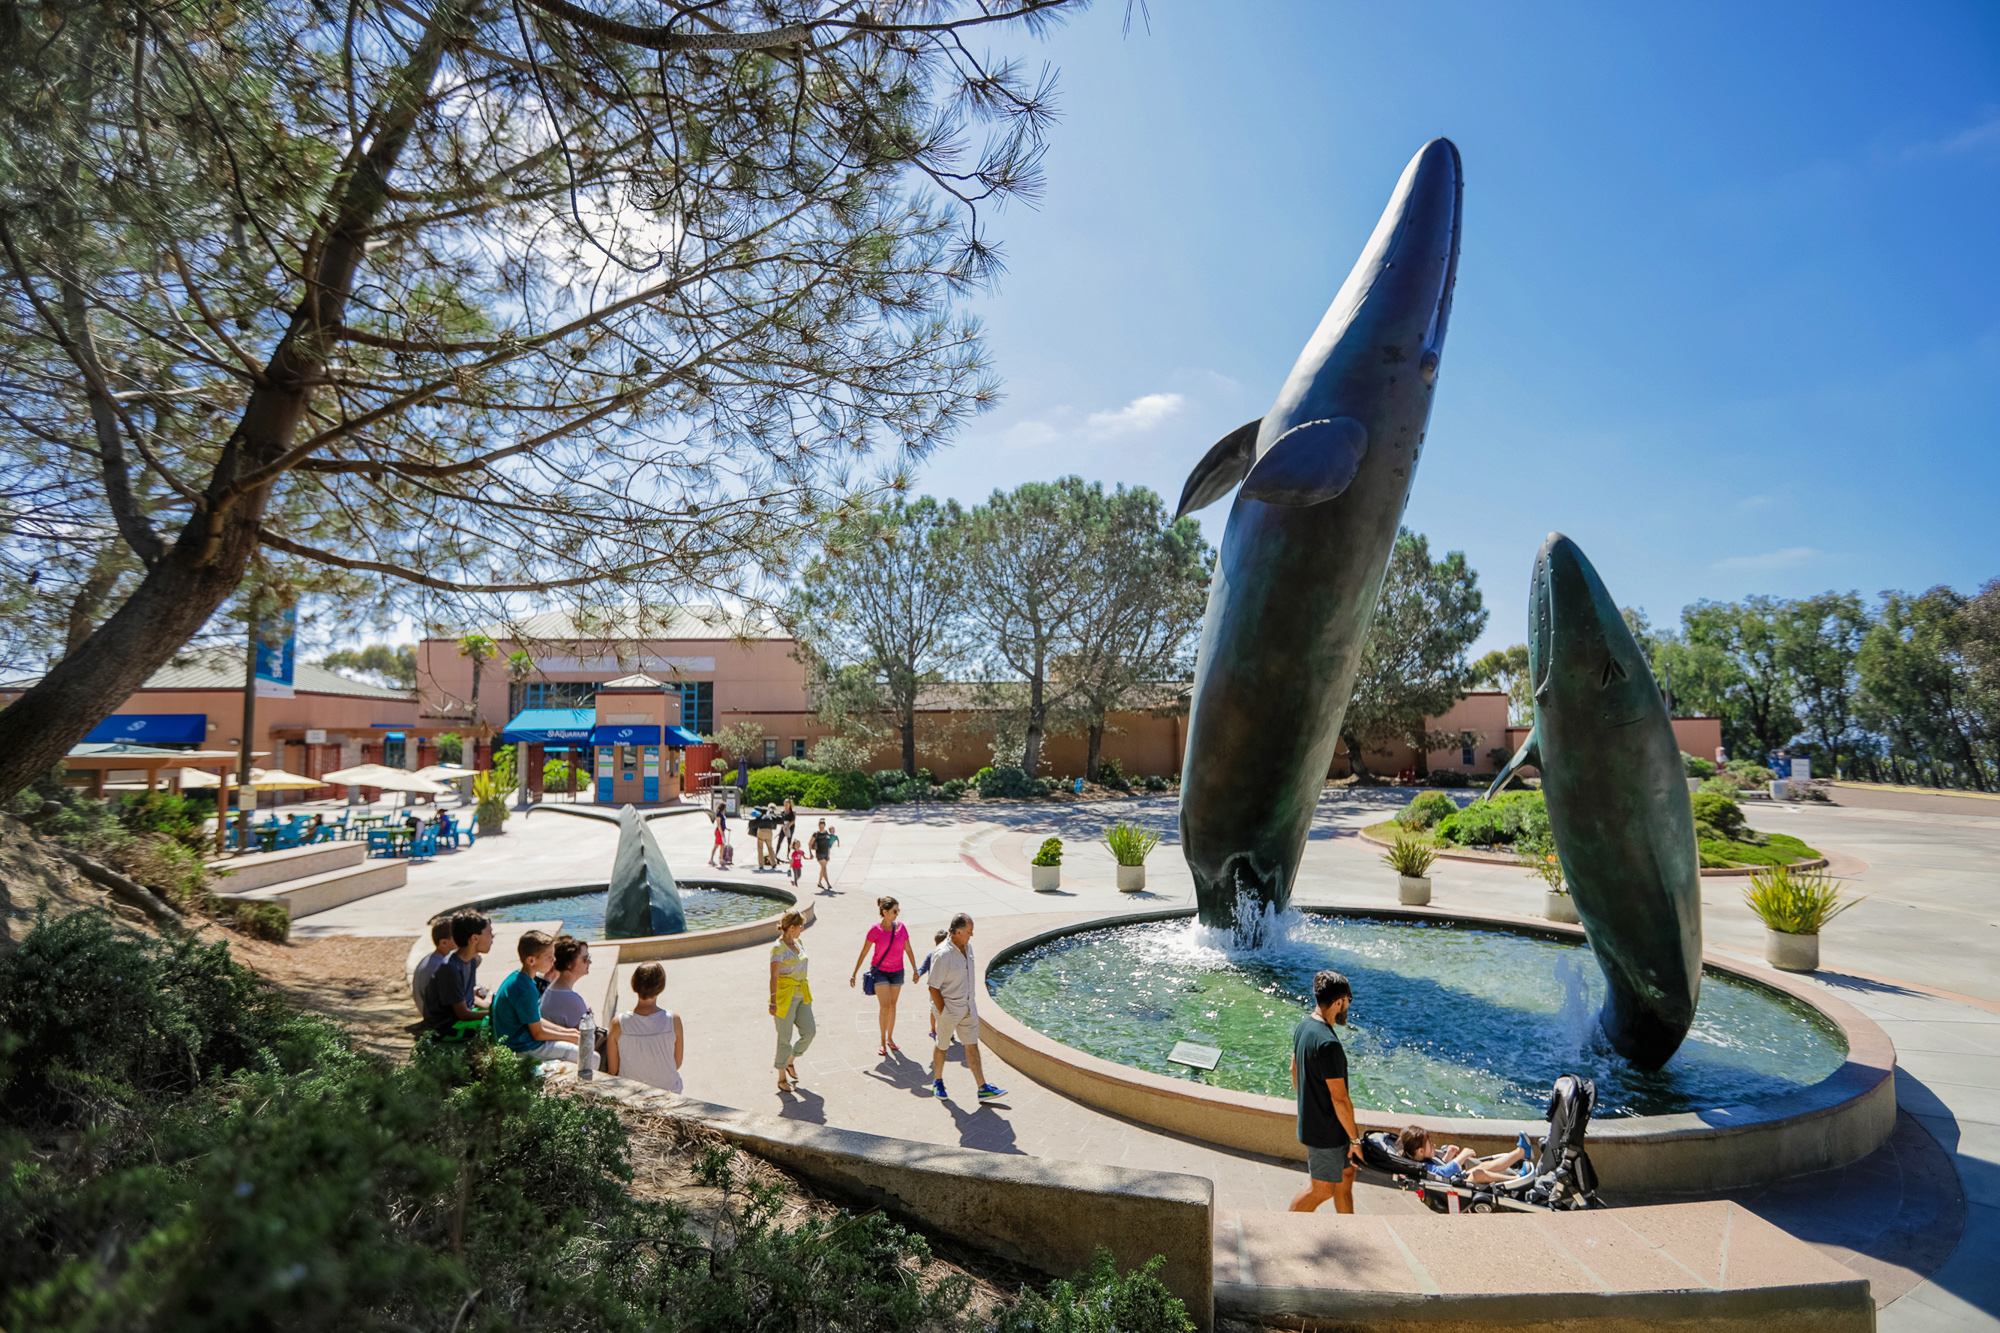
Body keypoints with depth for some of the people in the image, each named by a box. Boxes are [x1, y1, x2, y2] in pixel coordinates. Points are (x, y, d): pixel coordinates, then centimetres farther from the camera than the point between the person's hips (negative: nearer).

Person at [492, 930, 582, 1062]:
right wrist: (570, 1037, -5)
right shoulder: (525, 991, -26)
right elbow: (538, 1033, -18)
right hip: (524, 1048, -10)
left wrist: (566, 1031, 11)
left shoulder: (517, 976, 5)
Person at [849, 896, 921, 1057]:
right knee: (885, 1007, -9)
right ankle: (882, 1042, 8)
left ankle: (890, 1038, 29)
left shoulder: (900, 927, -4)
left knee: (893, 1006, 13)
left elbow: (908, 950, 6)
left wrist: (915, 969, 7)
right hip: (879, 971, -3)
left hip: (897, 972, 4)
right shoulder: (875, 930, -13)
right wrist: (854, 974, -3)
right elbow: (863, 953, -6)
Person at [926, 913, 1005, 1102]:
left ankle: (983, 1088, 13)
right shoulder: (942, 955, -26)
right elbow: (933, 988, -21)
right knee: (942, 1047, 13)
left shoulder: (967, 947, 0)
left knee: (972, 1046, 8)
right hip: (948, 1010, -6)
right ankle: (937, 1082, 35)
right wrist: (942, 1013, -17)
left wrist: (971, 1003, 13)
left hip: (968, 1008, 7)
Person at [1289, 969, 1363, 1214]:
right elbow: (1339, 1099, -25)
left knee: (1346, 1174, 23)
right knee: (1322, 1190, 8)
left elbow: (1294, 1071, 13)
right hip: (1327, 1130, -9)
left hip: (1310, 1119, 9)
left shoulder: (1303, 1026, 0)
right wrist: (1355, 1139, -14)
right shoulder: (1328, 1044, -30)